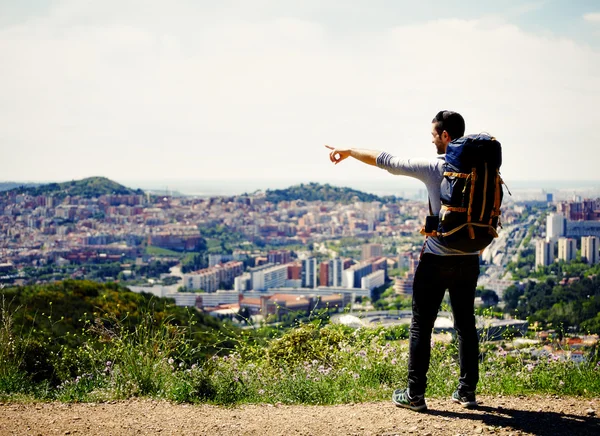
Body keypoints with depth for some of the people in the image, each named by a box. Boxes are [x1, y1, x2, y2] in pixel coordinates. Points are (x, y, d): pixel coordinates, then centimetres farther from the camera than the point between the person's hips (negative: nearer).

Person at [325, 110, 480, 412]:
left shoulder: (433, 167, -11)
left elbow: (384, 161, -3)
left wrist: (350, 151, 10)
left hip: (436, 259, -5)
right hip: (469, 259, 5)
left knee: (421, 325, 4)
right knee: (466, 324, 13)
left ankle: (415, 394, 7)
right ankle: (467, 391, 18)